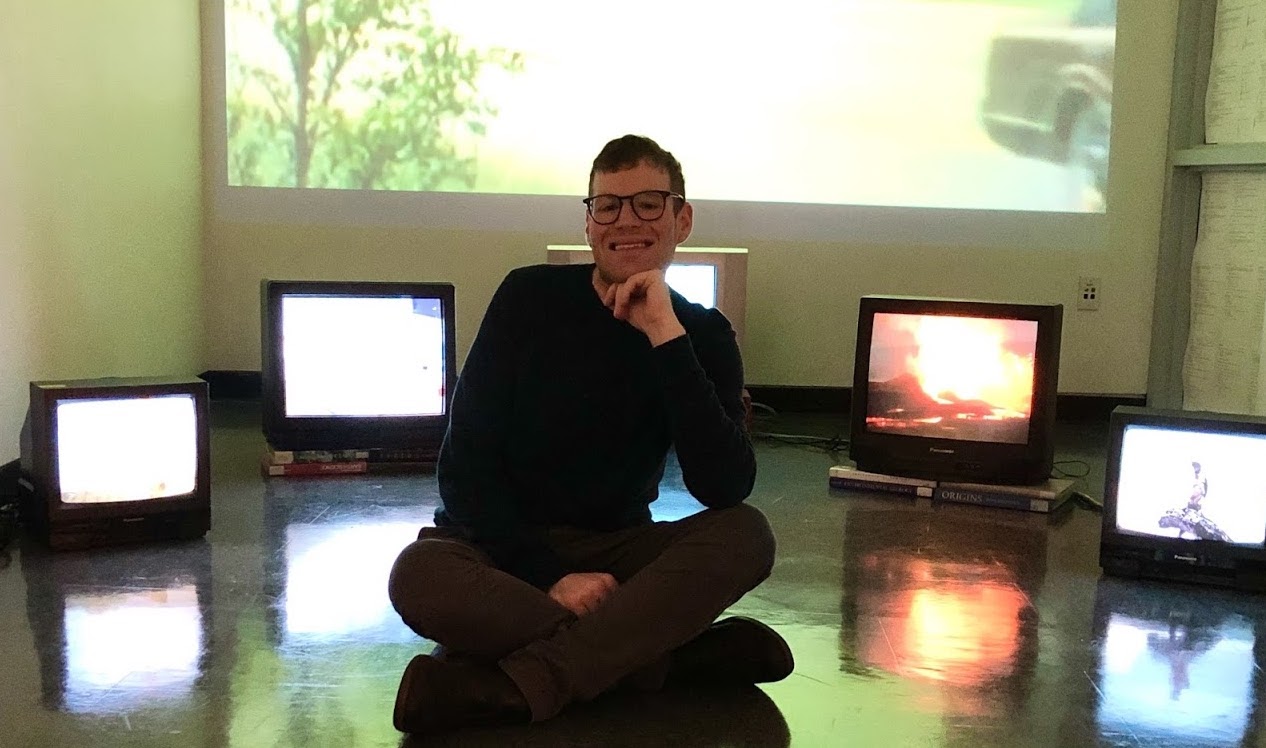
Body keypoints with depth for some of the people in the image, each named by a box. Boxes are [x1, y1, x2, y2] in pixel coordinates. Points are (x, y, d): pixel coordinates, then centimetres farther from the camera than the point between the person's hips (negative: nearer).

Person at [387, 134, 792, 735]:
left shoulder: (703, 336, -1)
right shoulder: (531, 297, -5)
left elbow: (725, 489, -18)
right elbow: (465, 465, -8)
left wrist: (667, 338, -23)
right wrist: (548, 576, -20)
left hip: (615, 550, 2)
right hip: (503, 544, -1)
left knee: (746, 536, -25)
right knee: (419, 577, -34)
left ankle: (509, 687, -35)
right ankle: (683, 658, -27)